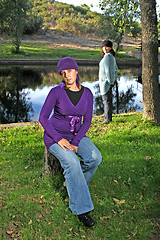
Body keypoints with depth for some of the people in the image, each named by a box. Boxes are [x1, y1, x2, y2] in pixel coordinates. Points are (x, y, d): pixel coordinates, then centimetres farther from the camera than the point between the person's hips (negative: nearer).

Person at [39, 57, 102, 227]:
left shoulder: (87, 93, -4)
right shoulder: (56, 92, -15)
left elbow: (87, 121, -4)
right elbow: (43, 118, -15)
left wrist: (75, 143, -15)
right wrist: (59, 139, -23)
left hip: (76, 135, 4)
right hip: (54, 136, -4)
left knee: (95, 157, -23)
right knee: (72, 162, -31)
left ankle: (74, 184, 4)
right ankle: (81, 209, -21)